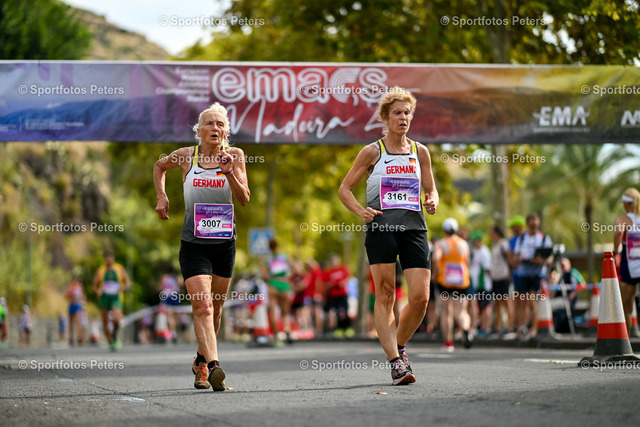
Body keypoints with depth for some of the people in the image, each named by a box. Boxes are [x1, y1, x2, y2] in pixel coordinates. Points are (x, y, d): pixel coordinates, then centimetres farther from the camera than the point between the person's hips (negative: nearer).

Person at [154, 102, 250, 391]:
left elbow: (244, 199, -8)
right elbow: (159, 166, 20)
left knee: (215, 307, 13)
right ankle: (213, 366, -28)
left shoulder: (235, 155, -1)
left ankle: (201, 360, 34)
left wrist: (229, 173, -23)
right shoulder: (186, 156, -1)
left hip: (225, 244, 2)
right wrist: (161, 196, 7)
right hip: (193, 244, -2)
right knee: (202, 305, -17)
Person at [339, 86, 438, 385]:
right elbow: (345, 189, 8)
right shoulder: (372, 152, 5)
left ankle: (399, 346, 19)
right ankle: (395, 361, -6)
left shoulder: (420, 152, 13)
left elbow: (431, 189, 22)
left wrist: (432, 201, -2)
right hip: (381, 228, -3)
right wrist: (361, 211, -9)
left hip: (414, 228, 3)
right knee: (385, 296, -8)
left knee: (420, 296, -6)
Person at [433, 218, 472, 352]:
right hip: (462, 282, 2)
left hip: (444, 281, -1)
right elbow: (467, 263, 9)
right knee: (460, 312, 4)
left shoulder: (440, 243, -1)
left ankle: (448, 342, 10)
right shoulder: (464, 244, 8)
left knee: (445, 311, 11)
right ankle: (466, 327, -30)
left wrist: (435, 273, -7)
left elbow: (436, 257, -20)